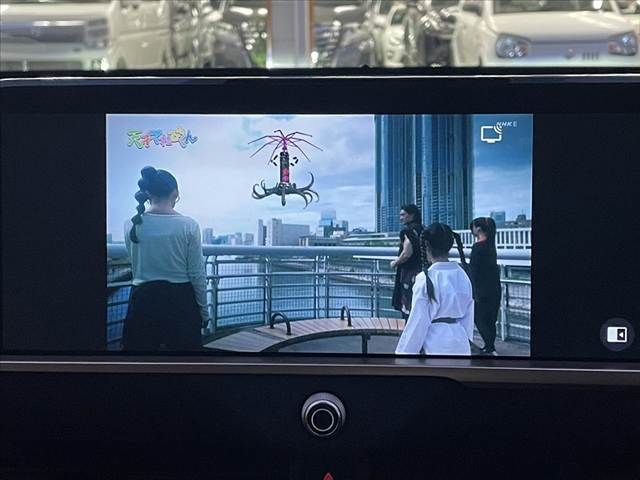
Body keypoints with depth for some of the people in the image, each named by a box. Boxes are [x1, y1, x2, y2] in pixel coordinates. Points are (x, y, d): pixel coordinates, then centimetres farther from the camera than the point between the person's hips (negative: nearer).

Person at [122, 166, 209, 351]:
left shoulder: (131, 226, -2)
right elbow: (197, 274, -5)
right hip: (181, 301, -1)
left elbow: (136, 268, 11)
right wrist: (204, 311, 5)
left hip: (143, 301, 2)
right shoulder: (189, 226, -8)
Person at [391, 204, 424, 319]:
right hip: (421, 271, 9)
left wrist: (395, 263, -5)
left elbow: (407, 253, -22)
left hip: (409, 274, -9)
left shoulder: (408, 231, -14)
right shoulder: (422, 230, 12)